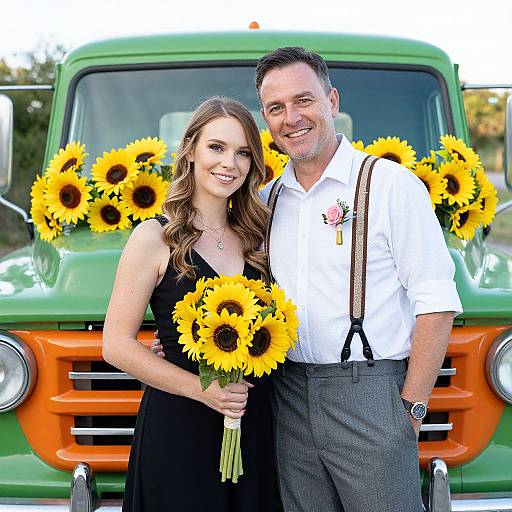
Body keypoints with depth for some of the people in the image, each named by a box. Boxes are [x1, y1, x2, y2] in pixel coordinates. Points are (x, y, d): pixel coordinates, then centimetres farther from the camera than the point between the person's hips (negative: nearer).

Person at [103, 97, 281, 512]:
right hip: (177, 426, -5)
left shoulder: (253, 235, 8)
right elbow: (117, 345, -10)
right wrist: (202, 388, -17)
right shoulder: (155, 238, -8)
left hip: (254, 422, 5)